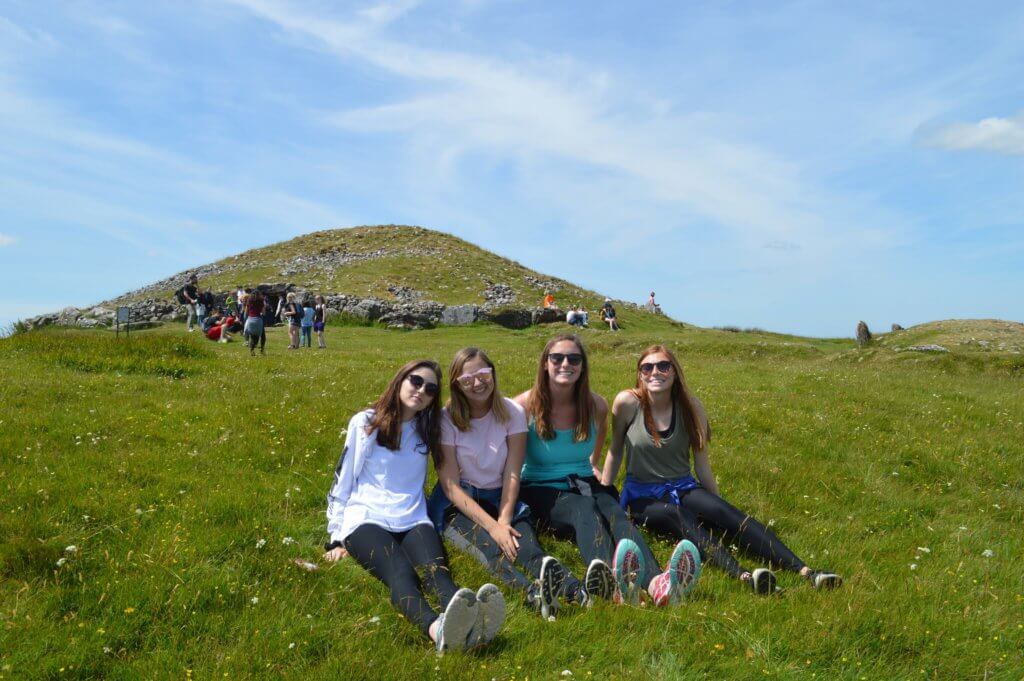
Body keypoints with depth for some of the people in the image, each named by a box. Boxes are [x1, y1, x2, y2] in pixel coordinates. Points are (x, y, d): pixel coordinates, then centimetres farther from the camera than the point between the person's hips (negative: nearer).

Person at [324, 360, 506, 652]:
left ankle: (471, 621, -64)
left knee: (435, 570, -33)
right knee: (400, 573, -36)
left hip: (413, 522, 3)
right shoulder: (365, 423, 8)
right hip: (366, 519, -3)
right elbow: (342, 480, 10)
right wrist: (338, 537, 7)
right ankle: (437, 628, -67)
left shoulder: (429, 427, 16)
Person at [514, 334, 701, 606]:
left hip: (584, 485, 3)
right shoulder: (526, 405, -5)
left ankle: (657, 584, -59)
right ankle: (615, 583, -66)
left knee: (613, 511, -31)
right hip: (541, 490, -3)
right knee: (584, 510, -35)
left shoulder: (597, 406, 5)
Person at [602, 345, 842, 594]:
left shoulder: (690, 405, -1)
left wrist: (721, 512, 9)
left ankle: (805, 571, -37)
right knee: (681, 519, -35)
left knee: (727, 513, -25)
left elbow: (702, 464, 6)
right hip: (642, 494, -3)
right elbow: (615, 451, 4)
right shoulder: (627, 402, -8)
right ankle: (743, 575, -56)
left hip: (683, 488, 3)